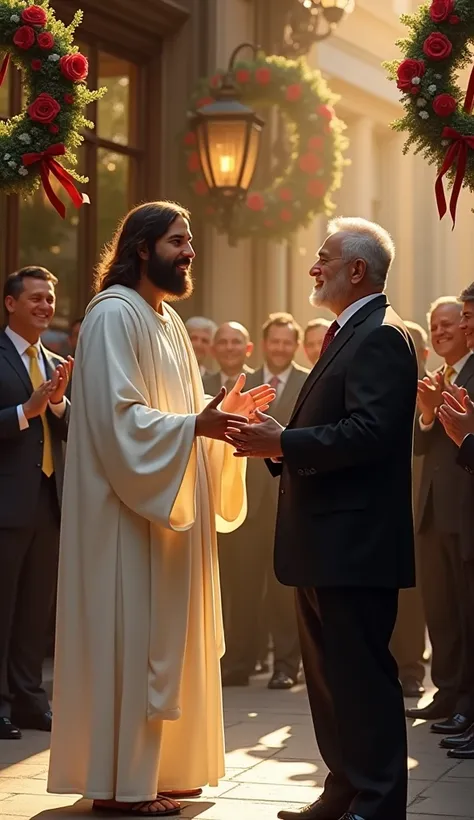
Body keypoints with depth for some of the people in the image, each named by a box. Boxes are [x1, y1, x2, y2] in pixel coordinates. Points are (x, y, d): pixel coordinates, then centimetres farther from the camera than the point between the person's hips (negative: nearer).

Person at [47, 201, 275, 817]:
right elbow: (118, 416, -20)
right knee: (130, 634, -6)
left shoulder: (167, 322, 17)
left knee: (164, 634, 11)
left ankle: (157, 765, 19)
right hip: (127, 511, -9)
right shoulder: (115, 315, -13)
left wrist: (220, 416, 3)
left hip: (169, 509, 9)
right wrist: (196, 424, -26)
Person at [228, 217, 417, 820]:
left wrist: (283, 444, -23)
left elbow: (370, 431, -25)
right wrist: (277, 444, 8)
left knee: (361, 675, -6)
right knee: (328, 673, 16)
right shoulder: (349, 335, 19)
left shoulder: (382, 338, -13)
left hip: (355, 543, -11)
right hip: (327, 543, 11)